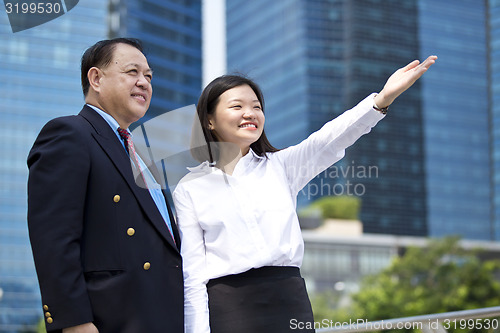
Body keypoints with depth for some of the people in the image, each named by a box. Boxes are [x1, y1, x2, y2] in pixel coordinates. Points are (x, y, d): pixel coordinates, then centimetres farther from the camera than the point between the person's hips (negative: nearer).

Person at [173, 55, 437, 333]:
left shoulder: (281, 166, 11)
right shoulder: (189, 189, 5)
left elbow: (327, 141, -6)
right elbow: (192, 272, 2)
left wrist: (383, 98, -22)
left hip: (289, 302, 2)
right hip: (227, 307, -2)